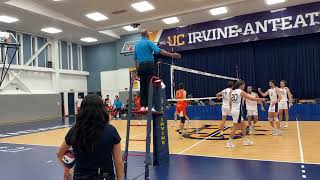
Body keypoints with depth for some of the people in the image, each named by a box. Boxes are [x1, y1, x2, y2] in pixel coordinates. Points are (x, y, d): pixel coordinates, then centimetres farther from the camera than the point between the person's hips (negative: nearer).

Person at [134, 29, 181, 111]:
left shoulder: (137, 44, 18)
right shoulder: (148, 42, -2)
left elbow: (135, 59, 20)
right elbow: (159, 51, -15)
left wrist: (138, 69, 25)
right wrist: (171, 55, -18)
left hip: (141, 67, 7)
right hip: (149, 65, -6)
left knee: (142, 87, 5)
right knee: (150, 86, -8)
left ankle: (143, 106, 3)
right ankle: (149, 106, -12)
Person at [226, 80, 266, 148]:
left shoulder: (233, 92, 12)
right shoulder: (241, 92, -8)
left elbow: (231, 103, 15)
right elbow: (252, 98, -6)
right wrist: (261, 99, 7)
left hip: (233, 110, 8)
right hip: (238, 111, -8)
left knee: (243, 125, 18)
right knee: (235, 127, -3)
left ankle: (246, 140, 26)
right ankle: (229, 143, 1)